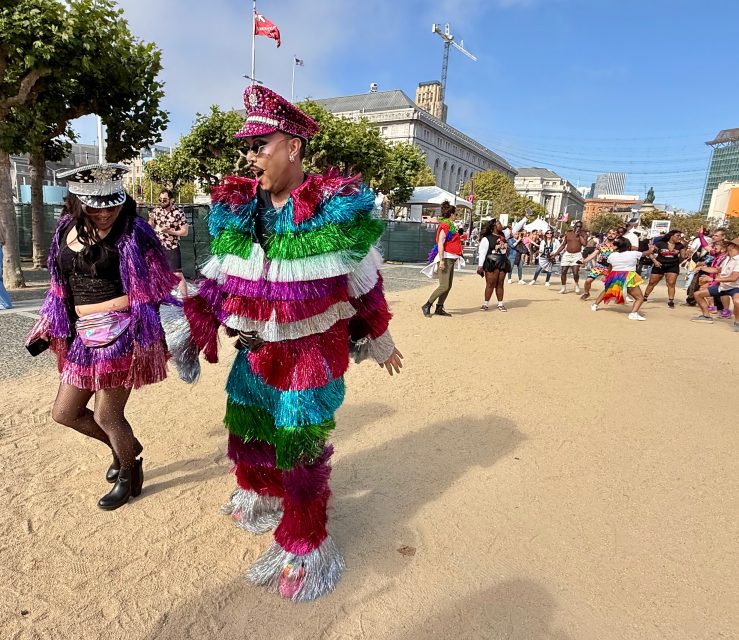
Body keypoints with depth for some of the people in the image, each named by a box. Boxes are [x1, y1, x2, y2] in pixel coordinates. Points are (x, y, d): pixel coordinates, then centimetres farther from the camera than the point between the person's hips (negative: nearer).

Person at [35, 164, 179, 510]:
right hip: (83, 338, 8)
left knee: (106, 416, 3)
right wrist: (51, 325, 19)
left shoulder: (131, 232, -14)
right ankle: (127, 446, 40)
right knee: (64, 412, 16)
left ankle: (129, 475, 32)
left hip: (120, 335, -7)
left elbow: (154, 290, -13)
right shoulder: (67, 230, 7)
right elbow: (62, 288, 17)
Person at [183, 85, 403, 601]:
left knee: (300, 444, 5)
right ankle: (261, 493, 55)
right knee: (247, 427, 21)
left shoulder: (338, 207, -16)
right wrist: (186, 327, 0)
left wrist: (380, 342, 1)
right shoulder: (236, 208, 0)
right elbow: (218, 279, 7)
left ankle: (304, 545, 31)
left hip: (314, 354, -5)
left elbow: (365, 283, -7)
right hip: (257, 350, 6)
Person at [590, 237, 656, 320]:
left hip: (614, 277, 4)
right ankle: (633, 313, -23)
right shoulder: (634, 254, 0)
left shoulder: (612, 255, 5)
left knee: (606, 291, 32)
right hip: (628, 278, -4)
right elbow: (647, 253, 17)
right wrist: (651, 249, 38)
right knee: (640, 297, 0)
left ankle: (595, 305, 38)